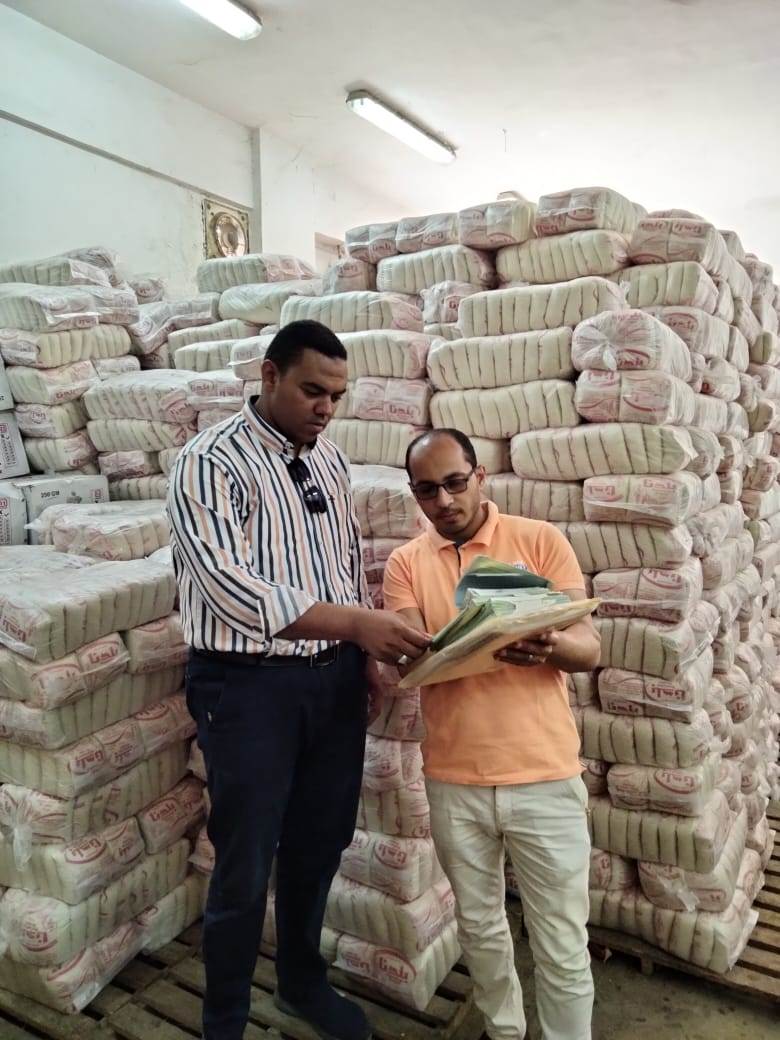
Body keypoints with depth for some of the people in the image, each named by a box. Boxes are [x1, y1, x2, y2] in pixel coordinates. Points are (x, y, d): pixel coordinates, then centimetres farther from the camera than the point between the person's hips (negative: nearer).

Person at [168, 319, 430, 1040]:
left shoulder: (331, 461, 7)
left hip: (335, 678, 6)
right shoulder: (211, 462, -14)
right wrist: (357, 622, -29)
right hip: (249, 686, -6)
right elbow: (233, 590, -24)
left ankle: (302, 981, 46)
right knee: (246, 867, 9)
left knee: (320, 843, 20)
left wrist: (365, 652, 7)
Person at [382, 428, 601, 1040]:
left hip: (545, 777, -2)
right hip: (454, 781, 2)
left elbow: (589, 647, -7)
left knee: (563, 945, 9)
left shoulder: (541, 541, -3)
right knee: (479, 926, 21)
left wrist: (549, 647, -31)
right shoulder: (406, 564, 2)